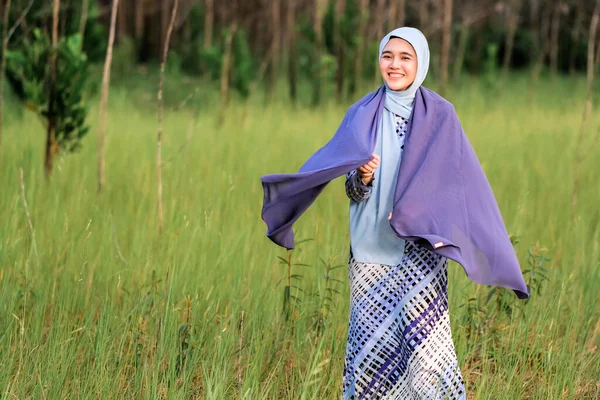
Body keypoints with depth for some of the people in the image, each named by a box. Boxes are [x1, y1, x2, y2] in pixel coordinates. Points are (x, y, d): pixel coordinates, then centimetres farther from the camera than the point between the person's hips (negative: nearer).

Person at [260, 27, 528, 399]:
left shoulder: (440, 116, 0)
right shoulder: (363, 114, 5)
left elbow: (456, 180, -2)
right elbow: (352, 189, 4)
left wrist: (417, 213, -17)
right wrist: (362, 177, -19)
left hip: (421, 249, -2)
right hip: (371, 246, 2)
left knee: (422, 337, -11)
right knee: (371, 340, 0)